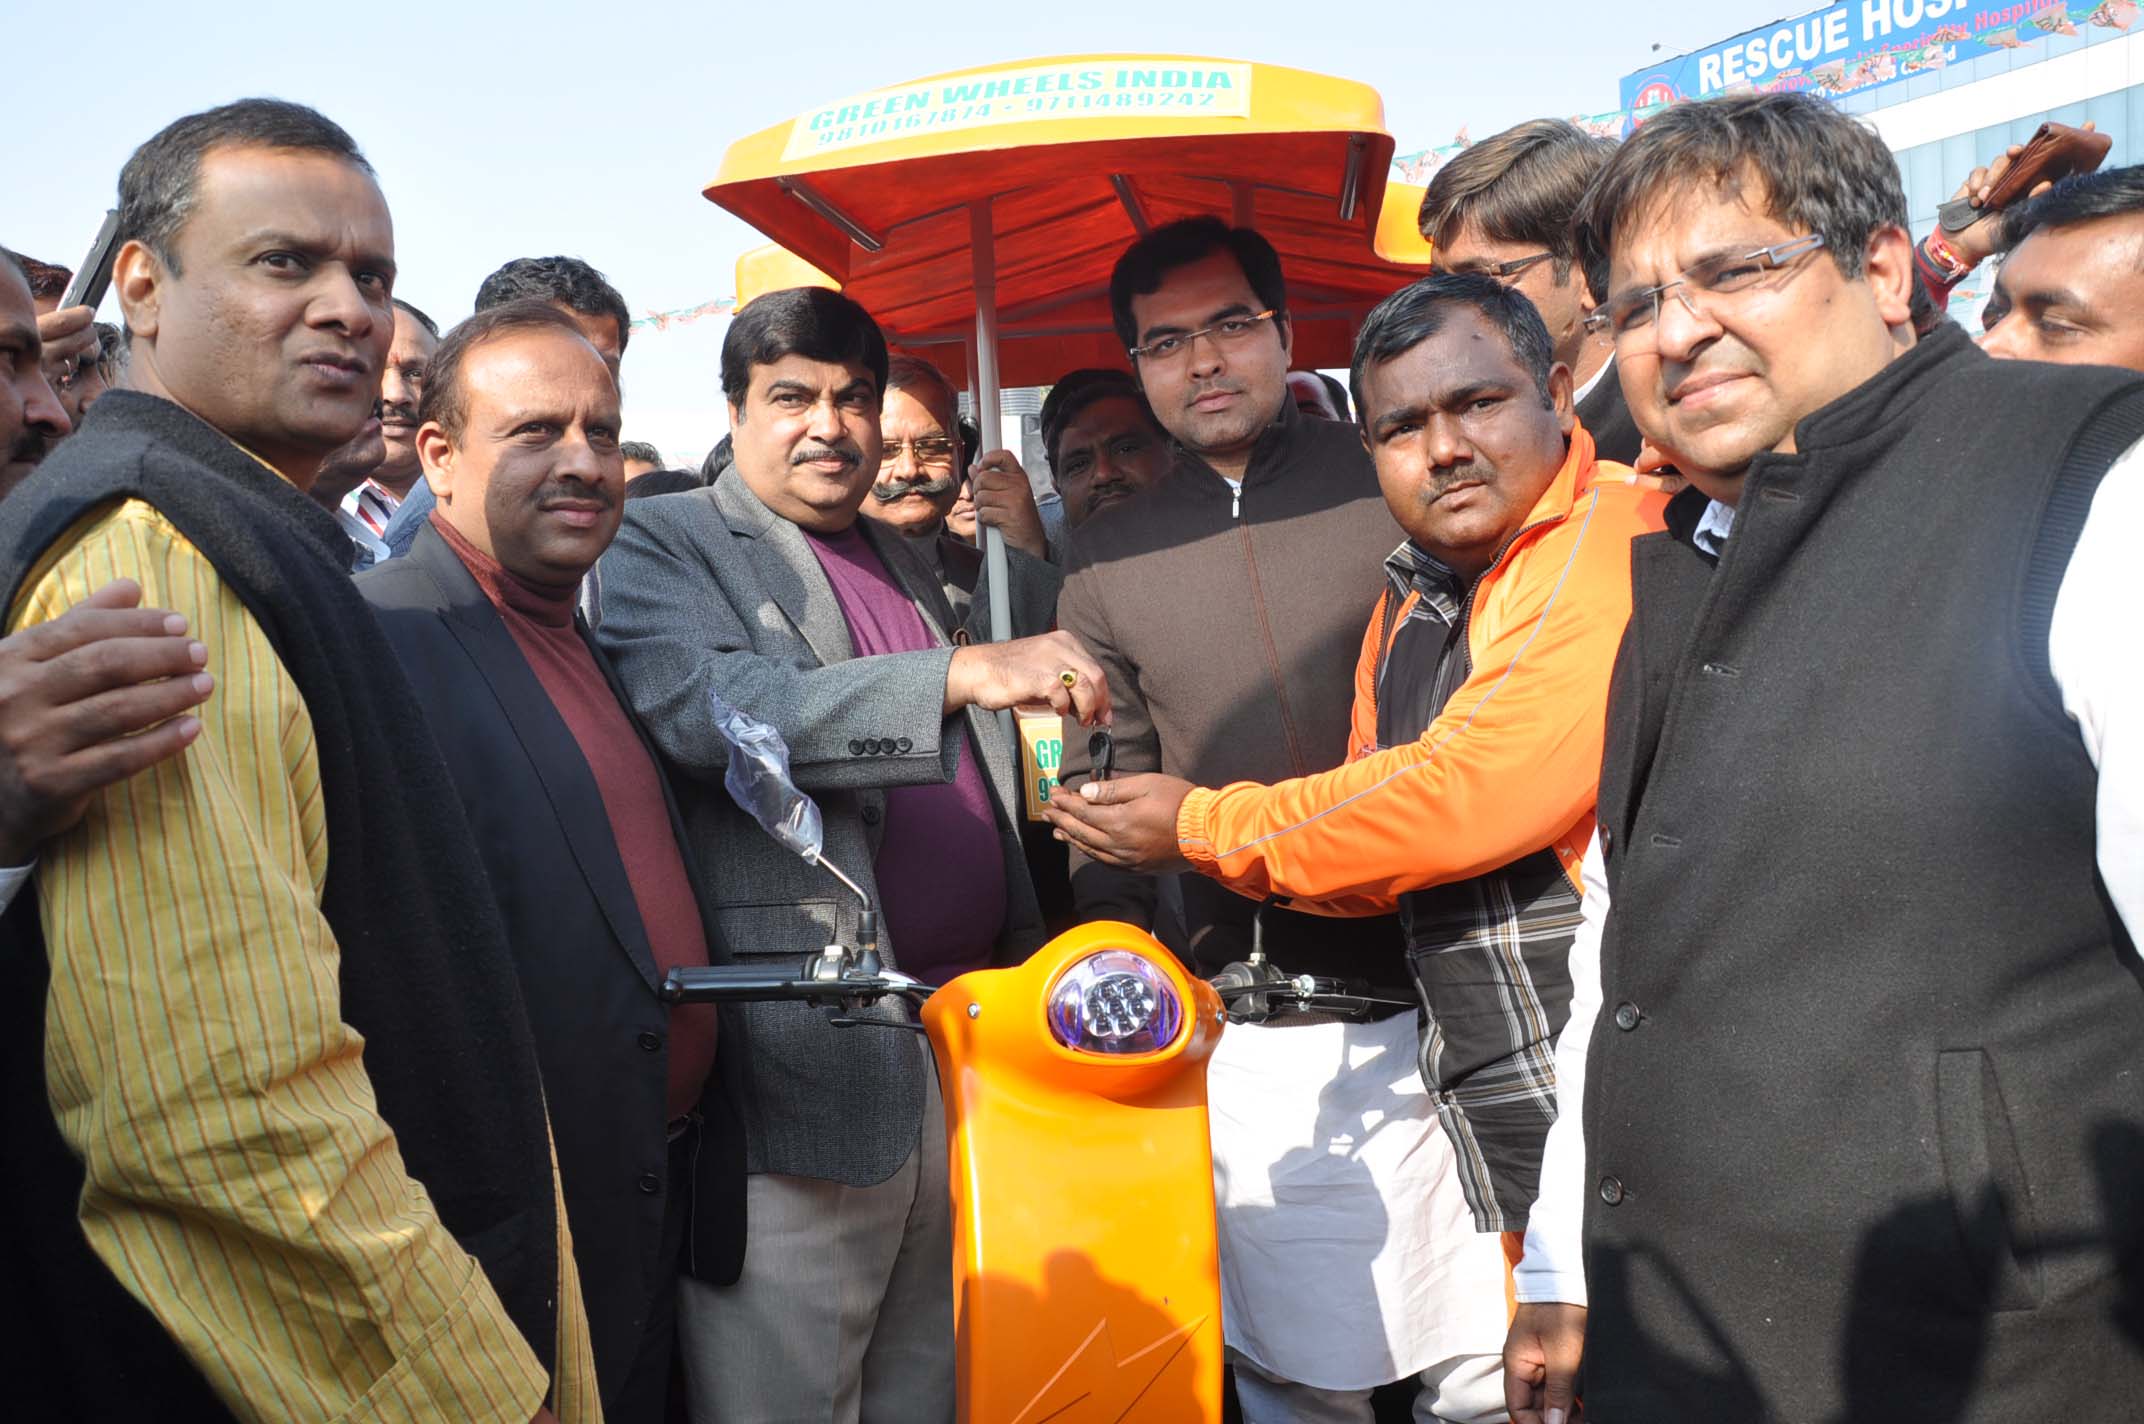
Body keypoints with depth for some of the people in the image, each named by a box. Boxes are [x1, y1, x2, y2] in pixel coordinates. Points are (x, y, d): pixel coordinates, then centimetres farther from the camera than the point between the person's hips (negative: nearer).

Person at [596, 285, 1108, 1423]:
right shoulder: (660, 544, -1)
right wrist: (964, 672, -28)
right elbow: (707, 707, -22)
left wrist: (1036, 966, 22)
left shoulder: (902, 560, 20)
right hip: (807, 1062, -6)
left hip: (973, 1043, 7)